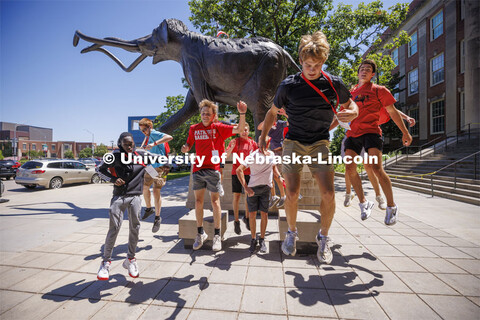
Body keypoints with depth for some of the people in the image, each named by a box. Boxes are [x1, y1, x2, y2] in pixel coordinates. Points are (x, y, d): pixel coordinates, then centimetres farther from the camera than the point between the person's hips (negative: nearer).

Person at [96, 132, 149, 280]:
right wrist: (113, 179, -5)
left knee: (134, 228, 4)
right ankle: (106, 261, 13)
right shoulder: (116, 156, -1)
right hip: (118, 197, -1)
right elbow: (101, 170, 10)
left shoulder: (141, 155, 4)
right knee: (114, 228, -5)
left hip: (135, 197, 2)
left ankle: (130, 259, 22)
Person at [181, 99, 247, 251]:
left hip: (213, 169, -3)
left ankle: (217, 235, 11)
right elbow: (189, 145, 17)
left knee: (215, 200, 1)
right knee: (198, 201, 6)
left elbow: (239, 129, -6)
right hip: (198, 168, 3)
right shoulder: (194, 129, 10)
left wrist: (242, 114, -21)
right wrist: (185, 148, -6)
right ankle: (200, 233, 21)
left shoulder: (218, 128, 1)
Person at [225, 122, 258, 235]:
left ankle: (246, 217, 31)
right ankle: (236, 221, 11)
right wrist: (231, 148, -28)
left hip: (249, 173, 3)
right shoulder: (235, 141, -1)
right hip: (237, 172, -2)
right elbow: (226, 156, -9)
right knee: (236, 196, -1)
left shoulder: (253, 143, 7)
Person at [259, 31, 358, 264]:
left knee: (328, 194, -11)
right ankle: (292, 232, 19)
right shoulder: (289, 85, -3)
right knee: (292, 194, -9)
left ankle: (323, 237, 14)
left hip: (319, 144, 1)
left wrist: (352, 113, -10)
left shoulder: (333, 84, -1)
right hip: (293, 142, 0)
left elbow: (350, 104, 14)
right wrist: (263, 136, 4)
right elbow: (273, 112, 10)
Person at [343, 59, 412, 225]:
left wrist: (405, 132, 6)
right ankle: (363, 202, 13)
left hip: (371, 132, -4)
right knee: (350, 169, -5)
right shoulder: (351, 92, 19)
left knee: (376, 169, -16)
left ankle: (391, 206, 2)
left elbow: (393, 112, 9)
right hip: (353, 133, 4)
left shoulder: (379, 90, 8)